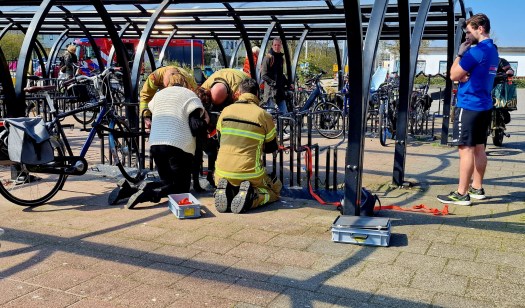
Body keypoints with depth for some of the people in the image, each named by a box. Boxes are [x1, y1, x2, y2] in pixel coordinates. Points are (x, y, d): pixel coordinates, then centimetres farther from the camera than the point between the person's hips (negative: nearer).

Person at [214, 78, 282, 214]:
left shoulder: (226, 111, 3)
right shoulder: (263, 115, -6)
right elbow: (272, 147, 6)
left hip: (223, 173, 3)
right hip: (250, 175, -3)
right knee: (275, 189, 25)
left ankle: (226, 192, 0)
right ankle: (251, 197, -7)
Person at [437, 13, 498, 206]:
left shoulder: (477, 50, -16)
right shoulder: (493, 50, 15)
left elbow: (454, 75, -13)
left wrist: (460, 54, -2)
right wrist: (463, 75, -1)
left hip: (469, 106, -10)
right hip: (484, 106, 10)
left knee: (466, 149, -8)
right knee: (478, 148, 13)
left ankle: (462, 194, -5)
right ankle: (477, 188, 21)